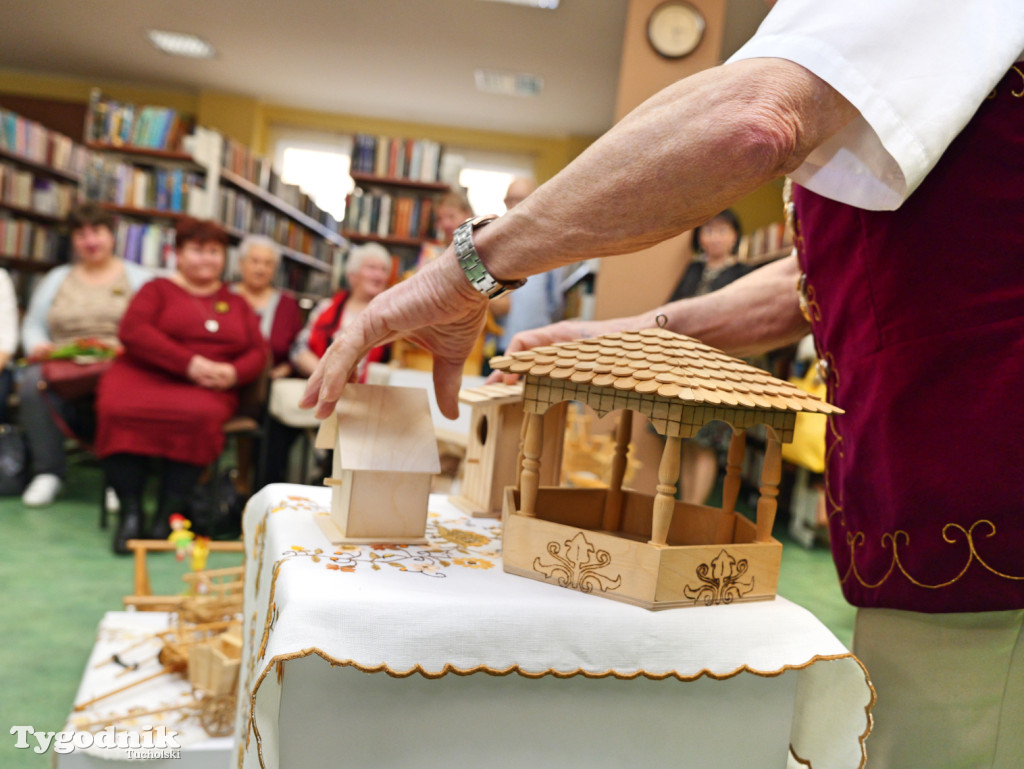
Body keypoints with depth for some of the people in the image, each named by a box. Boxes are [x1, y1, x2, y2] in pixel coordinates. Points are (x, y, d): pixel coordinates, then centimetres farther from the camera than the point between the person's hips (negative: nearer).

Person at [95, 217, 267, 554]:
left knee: (201, 415, -35)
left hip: (208, 387, 1)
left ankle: (167, 514, -26)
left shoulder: (236, 303, 23)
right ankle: (130, 512, -23)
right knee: (119, 409, -33)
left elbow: (259, 352, 14)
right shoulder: (158, 289, 14)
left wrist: (234, 372, -11)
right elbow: (132, 331, -5)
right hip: (145, 374, -1)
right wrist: (189, 363, -16)